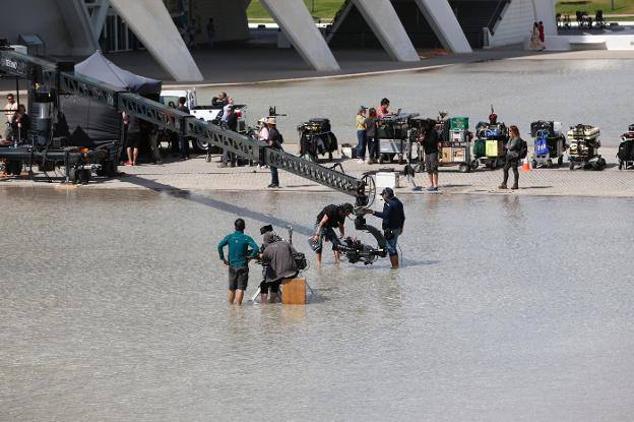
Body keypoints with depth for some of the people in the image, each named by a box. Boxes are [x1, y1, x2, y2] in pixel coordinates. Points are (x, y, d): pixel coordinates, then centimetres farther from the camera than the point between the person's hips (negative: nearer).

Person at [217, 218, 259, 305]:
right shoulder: (247, 238, -5)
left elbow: (220, 246, -12)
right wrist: (251, 256, -4)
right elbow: (256, 248, -19)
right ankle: (238, 304, -13)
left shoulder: (229, 237, 2)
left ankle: (230, 304, 21)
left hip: (232, 266, 3)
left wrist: (223, 258, -4)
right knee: (240, 288, -4)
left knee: (231, 288, 15)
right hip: (243, 267, -3)